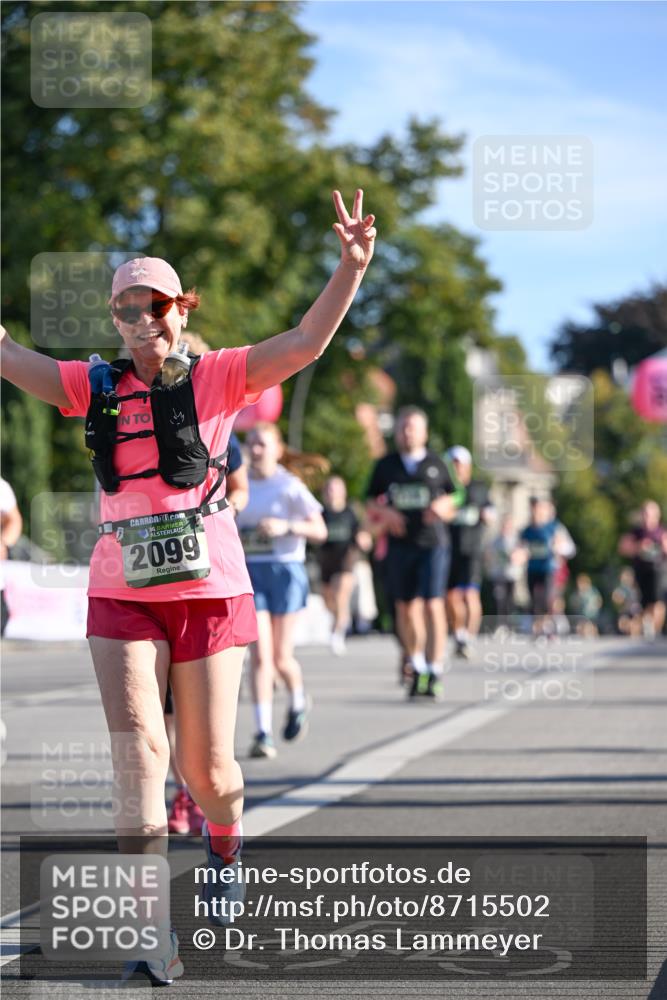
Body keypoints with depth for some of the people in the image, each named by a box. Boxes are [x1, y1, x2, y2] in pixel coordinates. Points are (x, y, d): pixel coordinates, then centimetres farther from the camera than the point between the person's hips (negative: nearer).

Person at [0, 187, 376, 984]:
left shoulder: (215, 378, -1)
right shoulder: (96, 387, 6)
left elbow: (304, 344, -12)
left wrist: (351, 269, -25)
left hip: (209, 592, -1)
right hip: (122, 597, 2)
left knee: (207, 767, 5)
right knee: (138, 747, -12)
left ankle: (225, 850, 39)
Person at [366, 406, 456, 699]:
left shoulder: (437, 464, 8)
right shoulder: (385, 466, 11)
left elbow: (451, 506, 14)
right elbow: (372, 505, 15)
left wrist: (442, 508, -8)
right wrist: (385, 514, -5)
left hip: (433, 543, -2)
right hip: (399, 544, 2)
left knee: (432, 605, -12)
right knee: (406, 608, 4)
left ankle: (434, 672, -11)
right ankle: (417, 667, 21)